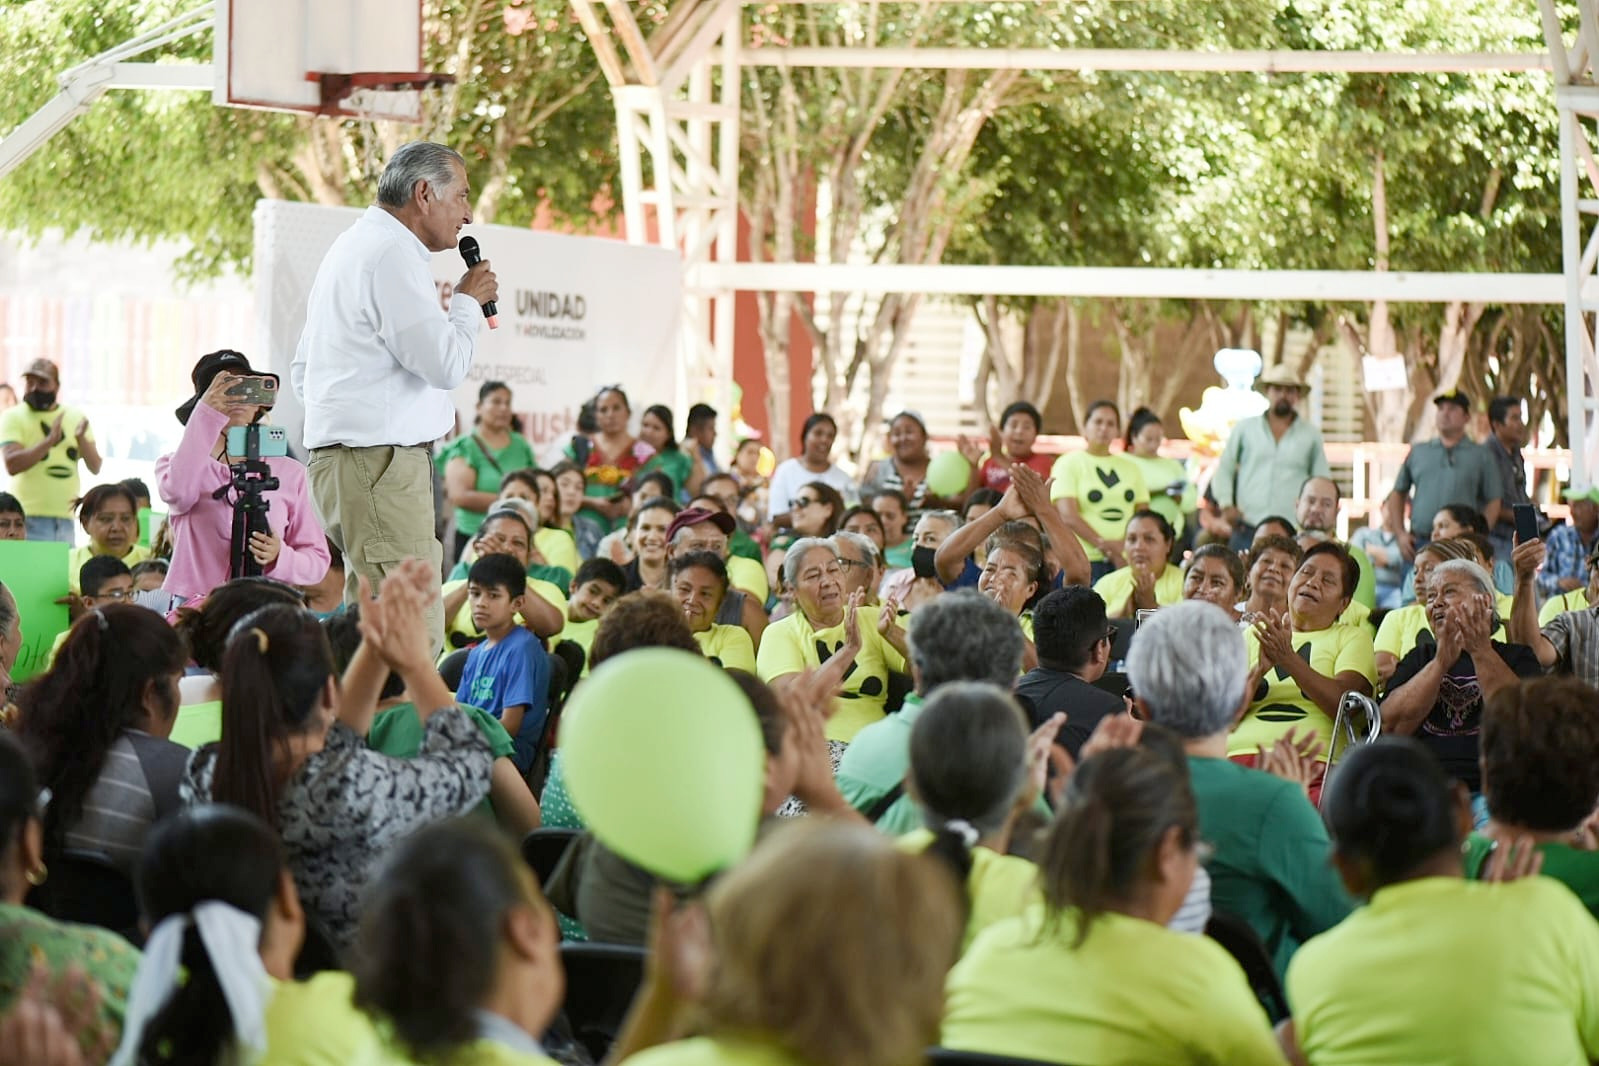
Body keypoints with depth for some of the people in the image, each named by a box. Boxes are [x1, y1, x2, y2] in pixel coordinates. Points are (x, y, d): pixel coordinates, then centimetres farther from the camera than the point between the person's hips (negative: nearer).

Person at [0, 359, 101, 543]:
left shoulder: (76, 418, 13)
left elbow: (95, 467, 10)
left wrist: (81, 438, -9)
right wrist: (50, 441, -21)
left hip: (66, 519, 4)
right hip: (29, 519, -4)